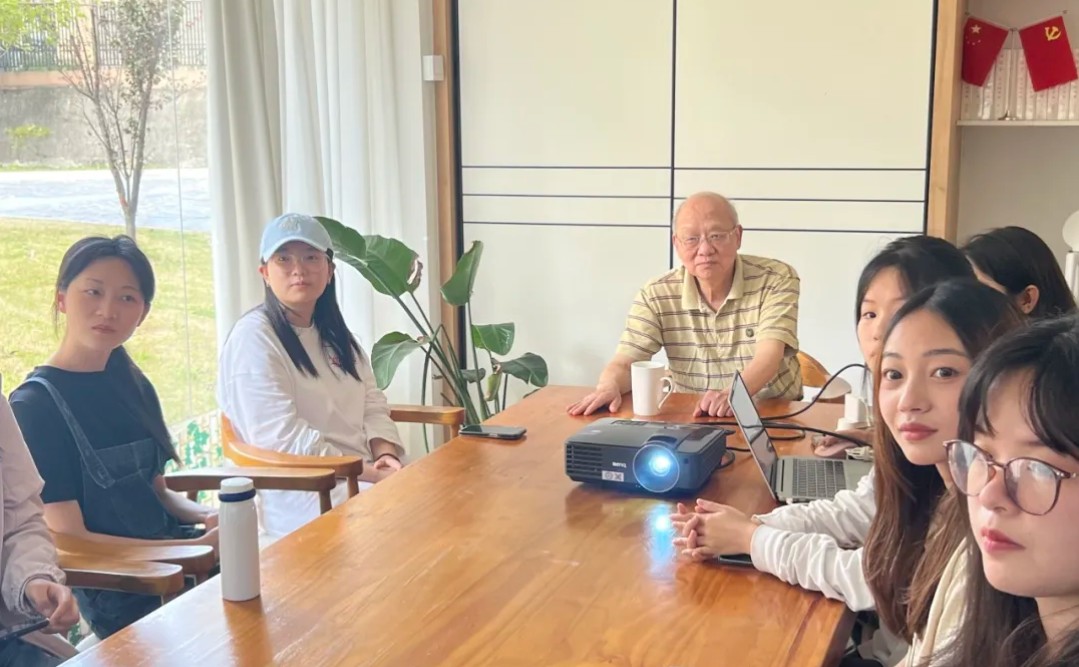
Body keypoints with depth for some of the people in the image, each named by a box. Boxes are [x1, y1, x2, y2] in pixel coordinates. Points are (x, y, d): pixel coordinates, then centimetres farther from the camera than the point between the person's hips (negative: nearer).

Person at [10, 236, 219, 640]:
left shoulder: (132, 385, 11)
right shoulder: (35, 405, -10)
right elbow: (67, 539, -14)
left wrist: (207, 516, -4)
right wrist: (198, 547, -18)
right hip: (119, 598, -7)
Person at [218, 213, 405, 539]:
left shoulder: (334, 334, 16)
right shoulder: (253, 338, -10)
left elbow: (372, 404, 12)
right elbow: (284, 442, -17)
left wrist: (385, 455, -10)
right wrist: (369, 473, -19)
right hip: (302, 494, -8)